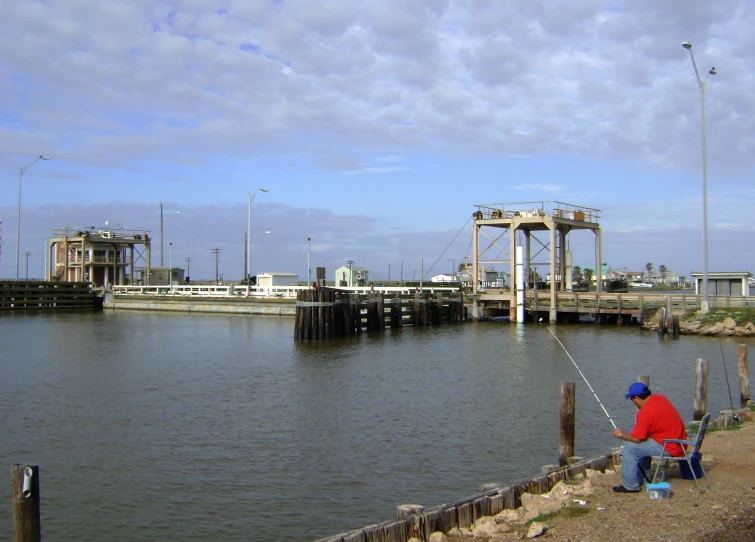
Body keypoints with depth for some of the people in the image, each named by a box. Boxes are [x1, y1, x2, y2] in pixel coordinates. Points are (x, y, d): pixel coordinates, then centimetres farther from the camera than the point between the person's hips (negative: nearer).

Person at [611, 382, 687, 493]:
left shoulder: (645, 413, -22)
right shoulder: (659, 398, 5)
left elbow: (636, 439, -17)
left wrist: (621, 434, 1)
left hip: (670, 449, -10)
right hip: (679, 443, 10)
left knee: (629, 448, -8)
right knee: (643, 443, 29)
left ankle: (630, 486, -2)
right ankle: (641, 477, 35)